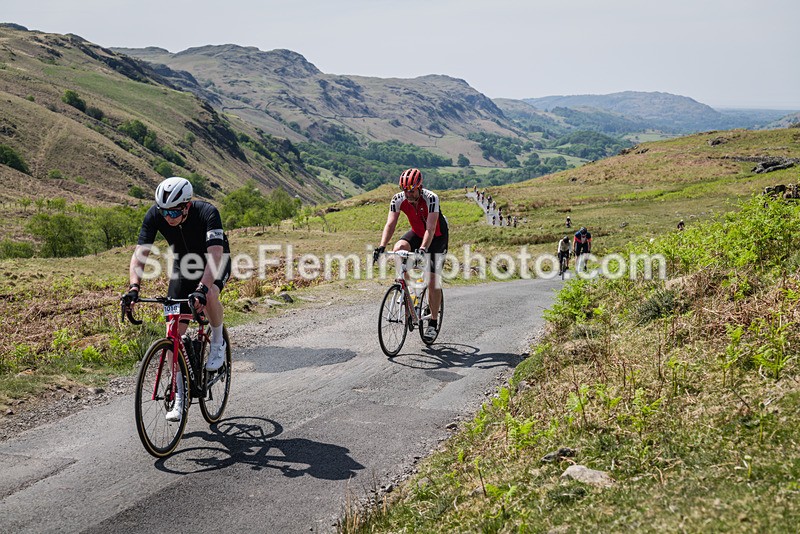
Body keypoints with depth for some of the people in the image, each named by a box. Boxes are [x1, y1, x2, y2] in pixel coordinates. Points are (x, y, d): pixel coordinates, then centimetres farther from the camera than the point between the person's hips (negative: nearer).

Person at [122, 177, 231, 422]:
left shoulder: (207, 213, -35)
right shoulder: (155, 215, -25)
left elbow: (215, 255, -45)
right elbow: (140, 254, -29)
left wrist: (202, 288, -60)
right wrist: (134, 287, -46)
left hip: (215, 263, -3)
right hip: (183, 265, 3)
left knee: (209, 296, -37)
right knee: (175, 330, -6)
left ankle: (217, 342, -7)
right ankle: (179, 392, 6)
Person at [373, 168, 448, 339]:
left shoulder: (431, 198, -32)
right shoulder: (398, 199, -20)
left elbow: (431, 228, -39)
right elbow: (390, 224, -25)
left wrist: (423, 248, -54)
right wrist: (382, 246, -41)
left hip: (437, 237, -4)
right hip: (417, 233, 4)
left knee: (433, 282, -10)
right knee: (398, 248, -30)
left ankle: (433, 322, 6)